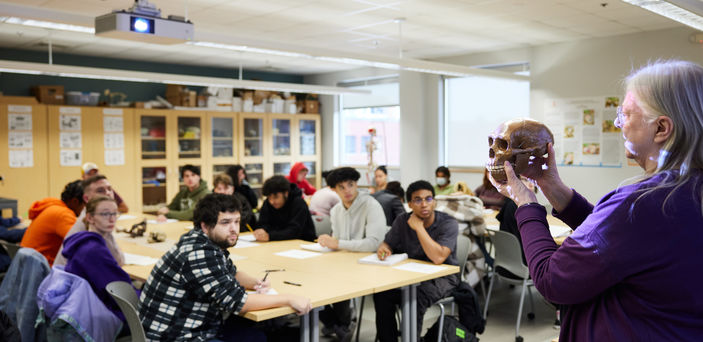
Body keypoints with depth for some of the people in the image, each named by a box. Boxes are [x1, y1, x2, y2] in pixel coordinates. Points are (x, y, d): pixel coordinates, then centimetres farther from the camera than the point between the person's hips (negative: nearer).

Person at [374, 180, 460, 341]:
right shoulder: (402, 221, 0)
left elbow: (438, 258, -29)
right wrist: (383, 249, -19)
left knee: (416, 296, -35)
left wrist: (419, 227, -25)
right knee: (381, 293, -22)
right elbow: (387, 243, 7)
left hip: (441, 276, -4)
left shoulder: (448, 224, -16)